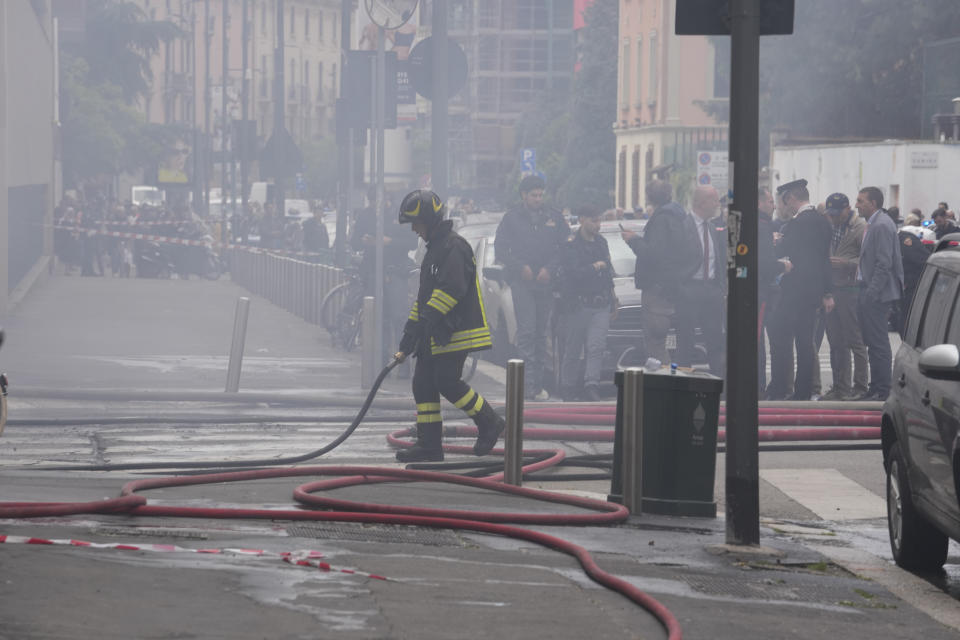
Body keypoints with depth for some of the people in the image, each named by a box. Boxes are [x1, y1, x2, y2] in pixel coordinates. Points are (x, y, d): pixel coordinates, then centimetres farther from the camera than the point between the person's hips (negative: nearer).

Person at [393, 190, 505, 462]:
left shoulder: (454, 247, -13)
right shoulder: (434, 248, 21)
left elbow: (451, 289, -24)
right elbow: (425, 295, 25)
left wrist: (426, 318, -26)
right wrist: (409, 337, 22)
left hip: (456, 333, -10)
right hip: (435, 335, 10)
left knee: (447, 381, -14)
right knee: (423, 383, 5)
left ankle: (489, 423, 3)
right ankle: (429, 444, 7)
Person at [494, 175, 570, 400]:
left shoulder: (554, 217, 10)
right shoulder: (512, 218, 6)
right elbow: (500, 249, 3)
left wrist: (550, 268, -6)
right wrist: (521, 267, -10)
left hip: (546, 282, 3)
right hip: (522, 281, -3)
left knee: (541, 333, 5)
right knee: (527, 331, -12)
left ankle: (538, 384, 9)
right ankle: (528, 384, -15)